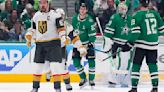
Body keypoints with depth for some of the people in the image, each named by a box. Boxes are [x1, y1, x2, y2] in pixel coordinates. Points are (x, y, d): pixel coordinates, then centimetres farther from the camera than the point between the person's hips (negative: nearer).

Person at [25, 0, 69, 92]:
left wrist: (63, 37, -24)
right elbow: (33, 29, 22)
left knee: (55, 66, -12)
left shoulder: (55, 15, -7)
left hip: (53, 42, -5)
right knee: (37, 66, 8)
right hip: (40, 44, 5)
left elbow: (61, 28, -9)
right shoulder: (36, 15, 11)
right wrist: (29, 38, 15)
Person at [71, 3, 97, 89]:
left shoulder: (89, 20, -18)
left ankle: (91, 80, 3)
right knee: (76, 61, -3)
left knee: (91, 61, -10)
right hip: (78, 43, 4)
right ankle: (83, 78, 12)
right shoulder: (74, 19, -5)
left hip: (88, 43, -4)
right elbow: (72, 30, 12)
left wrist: (91, 44, -23)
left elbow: (92, 34, -18)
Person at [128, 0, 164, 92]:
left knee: (136, 65, 2)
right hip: (153, 44, 4)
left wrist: (130, 42, -7)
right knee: (152, 64, 10)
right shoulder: (155, 14, 5)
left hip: (141, 44, -4)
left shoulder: (138, 15, -9)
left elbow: (135, 32, -13)